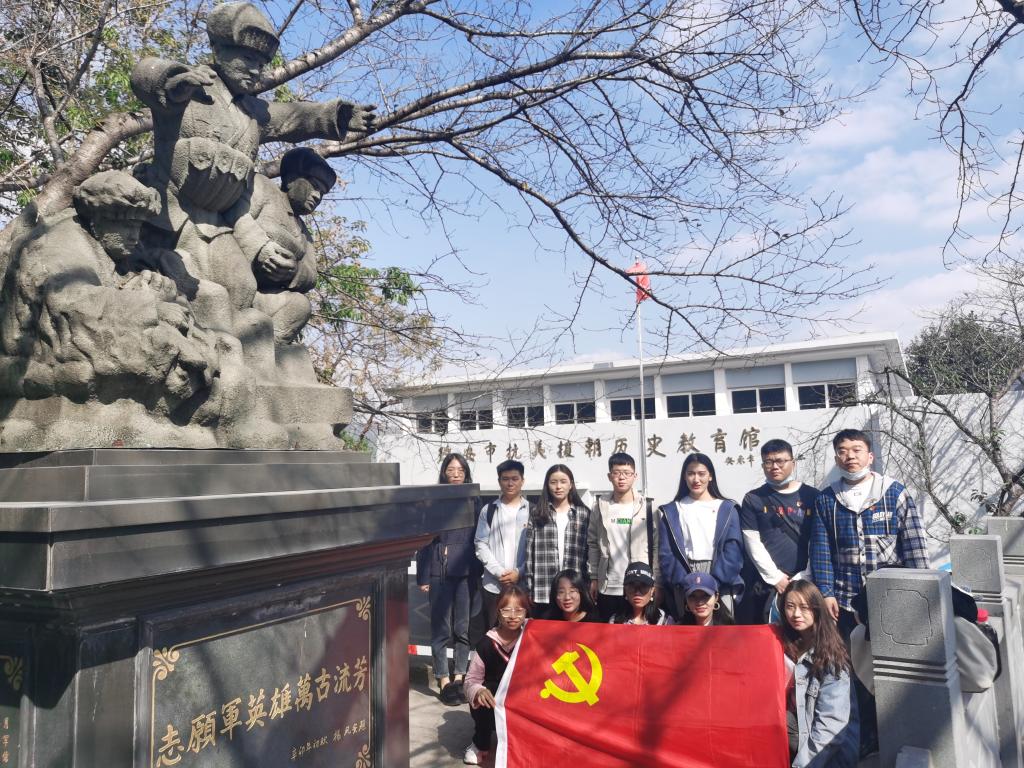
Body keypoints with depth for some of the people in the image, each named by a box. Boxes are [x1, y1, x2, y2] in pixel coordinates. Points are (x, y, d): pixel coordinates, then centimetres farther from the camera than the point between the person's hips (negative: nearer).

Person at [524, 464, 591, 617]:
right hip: (543, 592, 0)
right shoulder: (537, 514, 7)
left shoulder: (584, 514, 8)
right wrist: (529, 589, -2)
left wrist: (590, 584, 0)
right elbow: (529, 551, 3)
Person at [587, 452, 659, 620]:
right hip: (607, 588, 2)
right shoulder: (600, 506, 4)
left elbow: (657, 546, -3)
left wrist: (656, 582, -8)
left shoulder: (648, 507, -2)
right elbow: (592, 544, 6)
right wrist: (594, 578, 2)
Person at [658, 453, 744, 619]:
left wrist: (714, 583, -13)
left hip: (720, 583, 0)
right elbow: (665, 554, 2)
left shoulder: (727, 509, 8)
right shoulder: (671, 512, 9)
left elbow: (733, 551, -1)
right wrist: (684, 583, -11)